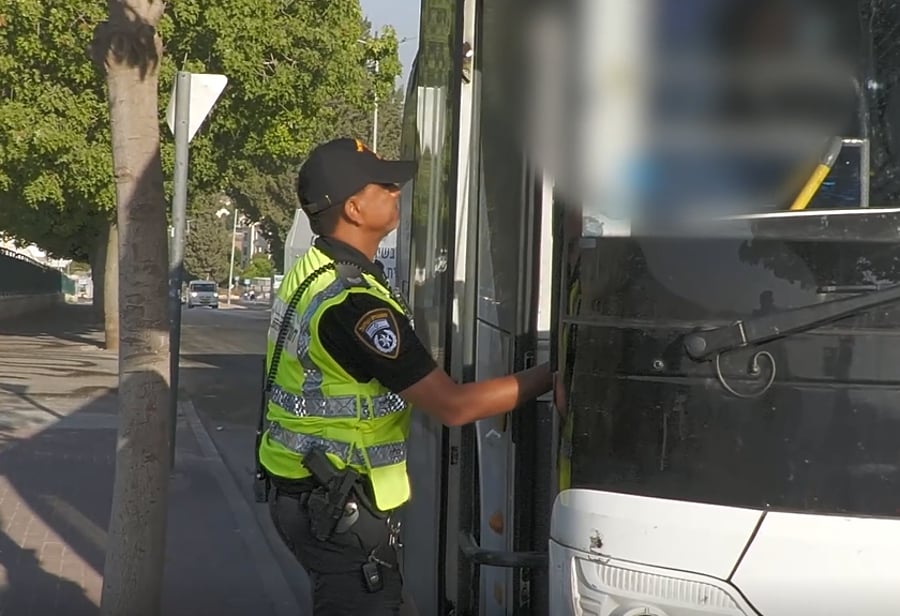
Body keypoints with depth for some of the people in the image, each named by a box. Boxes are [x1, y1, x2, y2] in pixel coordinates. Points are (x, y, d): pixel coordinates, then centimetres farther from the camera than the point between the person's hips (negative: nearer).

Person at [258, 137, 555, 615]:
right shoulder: (352, 302, -25)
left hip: (303, 491, 10)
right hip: (337, 508, -10)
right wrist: (550, 376, -18)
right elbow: (453, 405, -24)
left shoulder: (309, 272, 7)